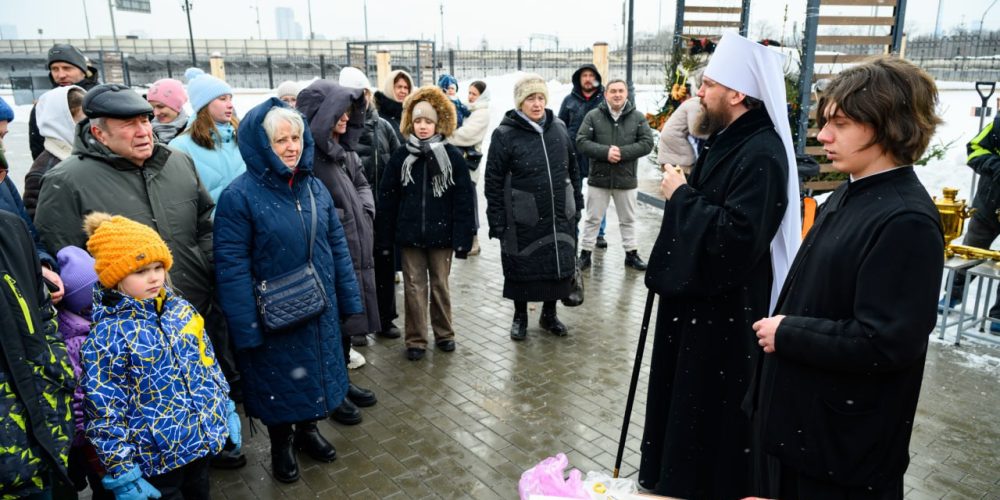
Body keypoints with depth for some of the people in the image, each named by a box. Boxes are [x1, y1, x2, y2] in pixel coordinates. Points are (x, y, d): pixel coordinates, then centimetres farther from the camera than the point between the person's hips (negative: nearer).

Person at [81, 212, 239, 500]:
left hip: (202, 439, 6)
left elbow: (209, 363, 11)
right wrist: (122, 475, -14)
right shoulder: (106, 336, -18)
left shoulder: (180, 309, 0)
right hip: (158, 459, -5)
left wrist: (227, 409, 13)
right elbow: (104, 414, -16)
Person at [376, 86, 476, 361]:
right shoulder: (401, 157, 0)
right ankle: (415, 339, 19)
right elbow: (388, 198, 2)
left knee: (440, 285, 13)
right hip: (409, 234, 1)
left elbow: (463, 199, -5)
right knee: (414, 287, 7)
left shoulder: (452, 156, -4)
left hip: (441, 233, -1)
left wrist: (463, 237, -10)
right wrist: (384, 236, 0)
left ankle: (444, 333, 29)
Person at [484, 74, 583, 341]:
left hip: (560, 216, 4)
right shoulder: (505, 135, -9)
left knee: (560, 265, 12)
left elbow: (573, 169, 13)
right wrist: (496, 222, -10)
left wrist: (577, 206, 12)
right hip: (523, 219, -4)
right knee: (522, 268, 8)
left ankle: (549, 314, 34)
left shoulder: (558, 128, 5)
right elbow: (493, 181, -8)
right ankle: (520, 316, 30)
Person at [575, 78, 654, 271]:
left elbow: (647, 143, -6)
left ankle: (631, 254, 28)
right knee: (593, 219, 9)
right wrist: (605, 152, -22)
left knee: (628, 220, 15)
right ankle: (585, 253, 20)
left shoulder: (638, 117, 0)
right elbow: (581, 142, -9)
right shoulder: (593, 116, -3)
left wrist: (623, 152, -19)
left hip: (626, 179, 1)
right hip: (599, 178, -1)